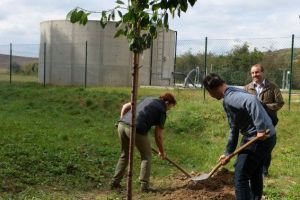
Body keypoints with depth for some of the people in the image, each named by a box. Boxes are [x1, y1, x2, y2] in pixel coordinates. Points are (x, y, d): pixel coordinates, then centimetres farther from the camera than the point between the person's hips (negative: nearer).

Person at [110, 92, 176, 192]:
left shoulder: (147, 99, 27)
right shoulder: (162, 111, 9)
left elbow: (125, 106, 23)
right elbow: (158, 135, 8)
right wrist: (162, 151, 20)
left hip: (122, 125, 7)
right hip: (136, 129, -6)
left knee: (125, 154, 24)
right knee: (146, 156, 13)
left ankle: (115, 182, 25)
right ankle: (144, 185, 9)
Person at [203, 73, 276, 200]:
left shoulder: (229, 98, -17)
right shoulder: (233, 95, 15)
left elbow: (251, 101, -39)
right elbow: (234, 129, 21)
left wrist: (260, 129, -37)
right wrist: (228, 153, 25)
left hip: (260, 138, -10)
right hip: (267, 137, 10)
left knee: (240, 177, -2)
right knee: (255, 173, 26)